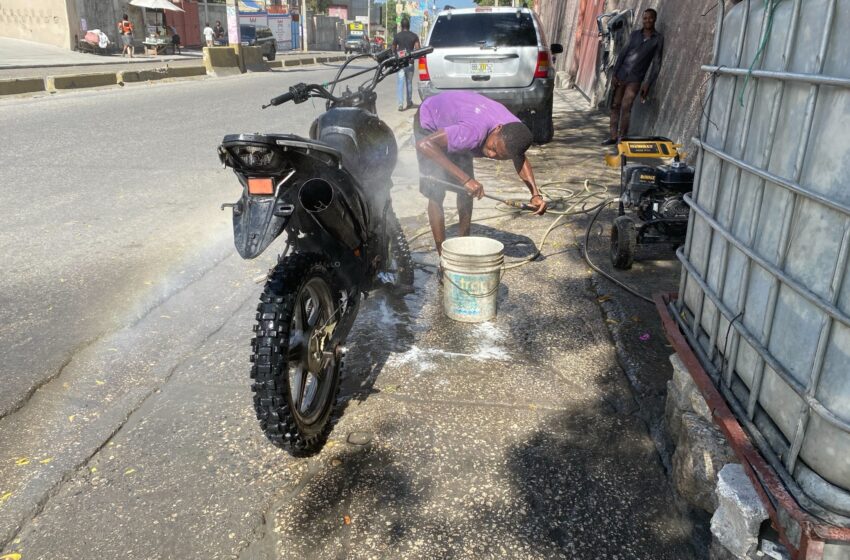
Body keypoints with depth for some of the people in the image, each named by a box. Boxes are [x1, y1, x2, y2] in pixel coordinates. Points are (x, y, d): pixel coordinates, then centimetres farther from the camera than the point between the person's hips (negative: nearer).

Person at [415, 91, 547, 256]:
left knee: (467, 191, 1)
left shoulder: (515, 132, -24)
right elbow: (424, 144, -48)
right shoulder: (474, 133, -46)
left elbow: (521, 159, 0)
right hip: (430, 125, -6)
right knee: (436, 194, -13)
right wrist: (465, 179, -49)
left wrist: (536, 194, -15)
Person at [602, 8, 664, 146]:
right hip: (621, 75, 3)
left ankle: (623, 138, -6)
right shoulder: (634, 34, 10)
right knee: (615, 106, 3)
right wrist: (615, 73, -2)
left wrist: (648, 84, -9)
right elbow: (623, 53, 7)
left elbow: (656, 63, -1)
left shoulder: (658, 39, 2)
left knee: (626, 107, -12)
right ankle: (613, 137, 9)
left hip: (635, 78, -3)